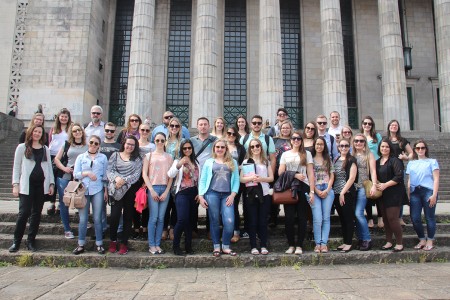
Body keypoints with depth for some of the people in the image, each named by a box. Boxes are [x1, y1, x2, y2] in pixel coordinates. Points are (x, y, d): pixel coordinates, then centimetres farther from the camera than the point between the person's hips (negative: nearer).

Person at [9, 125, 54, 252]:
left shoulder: (45, 149, 13)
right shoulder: (22, 147, 5)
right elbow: (16, 167, 3)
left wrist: (51, 183, 6)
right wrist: (15, 184, -5)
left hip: (41, 185, 3)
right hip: (26, 185, -3)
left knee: (36, 213, 6)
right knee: (24, 213, -8)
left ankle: (31, 241, 15)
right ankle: (16, 241, 6)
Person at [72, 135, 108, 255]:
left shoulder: (103, 157, 9)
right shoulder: (81, 157, 9)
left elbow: (105, 175, 9)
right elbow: (75, 174, 3)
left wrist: (106, 190, 4)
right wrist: (87, 173, -13)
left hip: (98, 190, 0)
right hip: (83, 190, 1)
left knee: (97, 219, 2)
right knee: (83, 219, 2)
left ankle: (99, 244, 11)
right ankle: (81, 245, 13)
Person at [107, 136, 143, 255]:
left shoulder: (137, 159, 9)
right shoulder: (115, 155, 10)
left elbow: (137, 175, -2)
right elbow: (109, 170, 1)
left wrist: (124, 180, -15)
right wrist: (116, 178, -18)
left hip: (130, 190, 1)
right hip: (116, 190, -1)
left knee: (128, 217, 5)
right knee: (115, 215, -9)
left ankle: (124, 243, 16)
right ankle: (113, 241, 13)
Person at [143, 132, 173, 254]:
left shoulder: (169, 157, 11)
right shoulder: (149, 155, 7)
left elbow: (171, 176, 7)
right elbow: (144, 174, 2)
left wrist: (166, 191, -3)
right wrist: (151, 190, -7)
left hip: (165, 189, 2)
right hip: (153, 188, -2)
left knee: (161, 218, 3)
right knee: (153, 218, -5)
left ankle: (158, 244, 11)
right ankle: (151, 245, 4)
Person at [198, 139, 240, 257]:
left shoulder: (232, 162, 14)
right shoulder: (209, 162, 12)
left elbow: (236, 180, 9)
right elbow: (202, 180, 8)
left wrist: (233, 194, -4)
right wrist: (201, 196, -1)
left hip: (227, 195, 1)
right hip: (212, 194, 0)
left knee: (229, 222, -10)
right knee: (214, 221, 3)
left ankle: (226, 246, 7)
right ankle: (216, 247, 15)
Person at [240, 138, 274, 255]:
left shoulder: (266, 161, 12)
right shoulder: (246, 161, 7)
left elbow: (271, 178, 7)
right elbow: (241, 179, 1)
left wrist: (261, 178, -12)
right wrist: (251, 178, -18)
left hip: (264, 194, 1)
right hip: (251, 194, -1)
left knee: (263, 221, 3)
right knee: (253, 221, 1)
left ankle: (263, 246, 10)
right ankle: (253, 247, 7)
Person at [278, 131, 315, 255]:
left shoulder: (307, 154, 10)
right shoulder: (285, 154, 14)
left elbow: (310, 173, 3)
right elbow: (281, 172, 4)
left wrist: (312, 191, -6)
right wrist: (295, 175, -10)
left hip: (303, 187, -1)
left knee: (301, 217, 0)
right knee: (289, 217, -1)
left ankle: (299, 245, 8)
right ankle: (291, 245, 9)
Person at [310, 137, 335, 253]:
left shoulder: (328, 159, 17)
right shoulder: (310, 159, 9)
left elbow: (332, 176, 12)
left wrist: (327, 190, -3)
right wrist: (317, 191, -7)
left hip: (327, 190, 2)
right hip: (315, 190, -2)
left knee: (326, 218, -2)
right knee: (317, 218, -10)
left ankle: (324, 243, 1)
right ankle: (317, 243, -3)